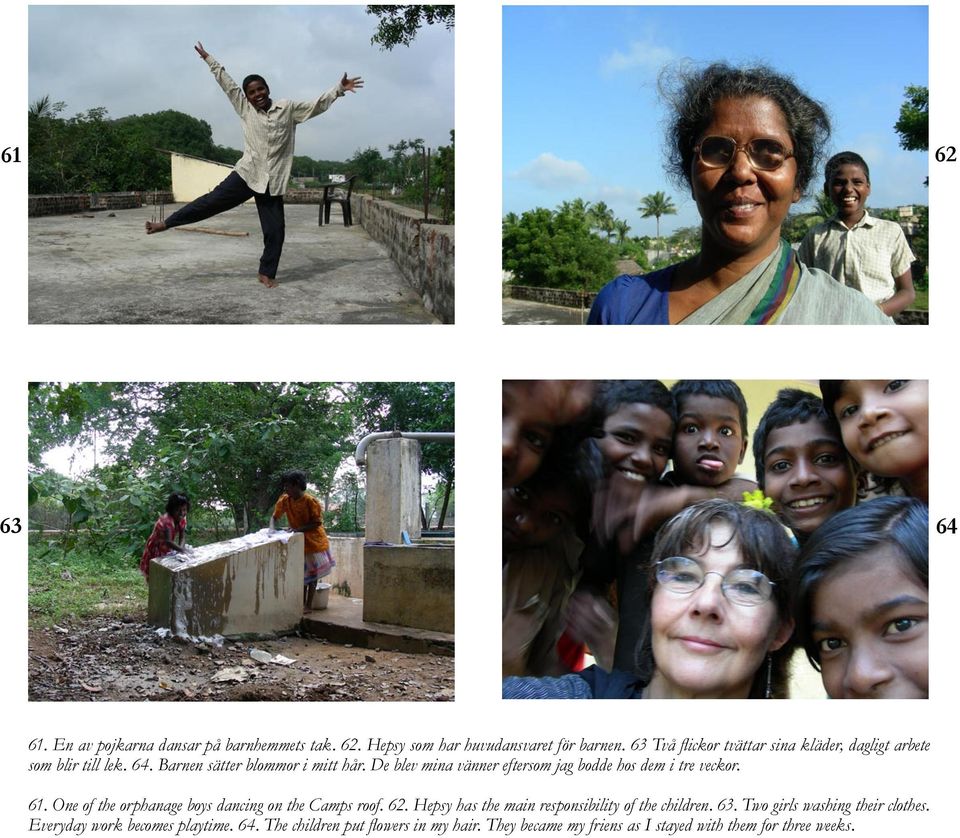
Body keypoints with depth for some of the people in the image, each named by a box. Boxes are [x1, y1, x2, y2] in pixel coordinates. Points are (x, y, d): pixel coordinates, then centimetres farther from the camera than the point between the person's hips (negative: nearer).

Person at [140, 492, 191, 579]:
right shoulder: (166, 520, -33)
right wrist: (182, 550, -58)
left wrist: (181, 547, -30)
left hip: (167, 553, 7)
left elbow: (181, 538, -9)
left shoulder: (182, 519, -9)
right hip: (154, 556, -7)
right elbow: (168, 542, -45)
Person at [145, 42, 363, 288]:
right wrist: (208, 58, 13)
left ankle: (267, 273, 14)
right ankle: (165, 223, 1)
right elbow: (226, 83, 10)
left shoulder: (287, 108, 5)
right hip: (246, 174, 0)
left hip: (273, 181, 0)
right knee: (212, 201, -5)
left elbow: (318, 104, 7)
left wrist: (339, 88, 0)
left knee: (275, 230, 0)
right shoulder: (245, 109, 7)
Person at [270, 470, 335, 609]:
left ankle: (309, 605, 9)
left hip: (313, 541, -5)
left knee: (312, 575, 4)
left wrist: (299, 529, -29)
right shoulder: (284, 500, -7)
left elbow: (317, 523, -19)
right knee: (302, 574, 13)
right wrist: (272, 529, -19)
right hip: (298, 543, 5)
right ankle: (302, 603, 23)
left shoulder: (310, 501, -23)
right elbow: (275, 517, 1)